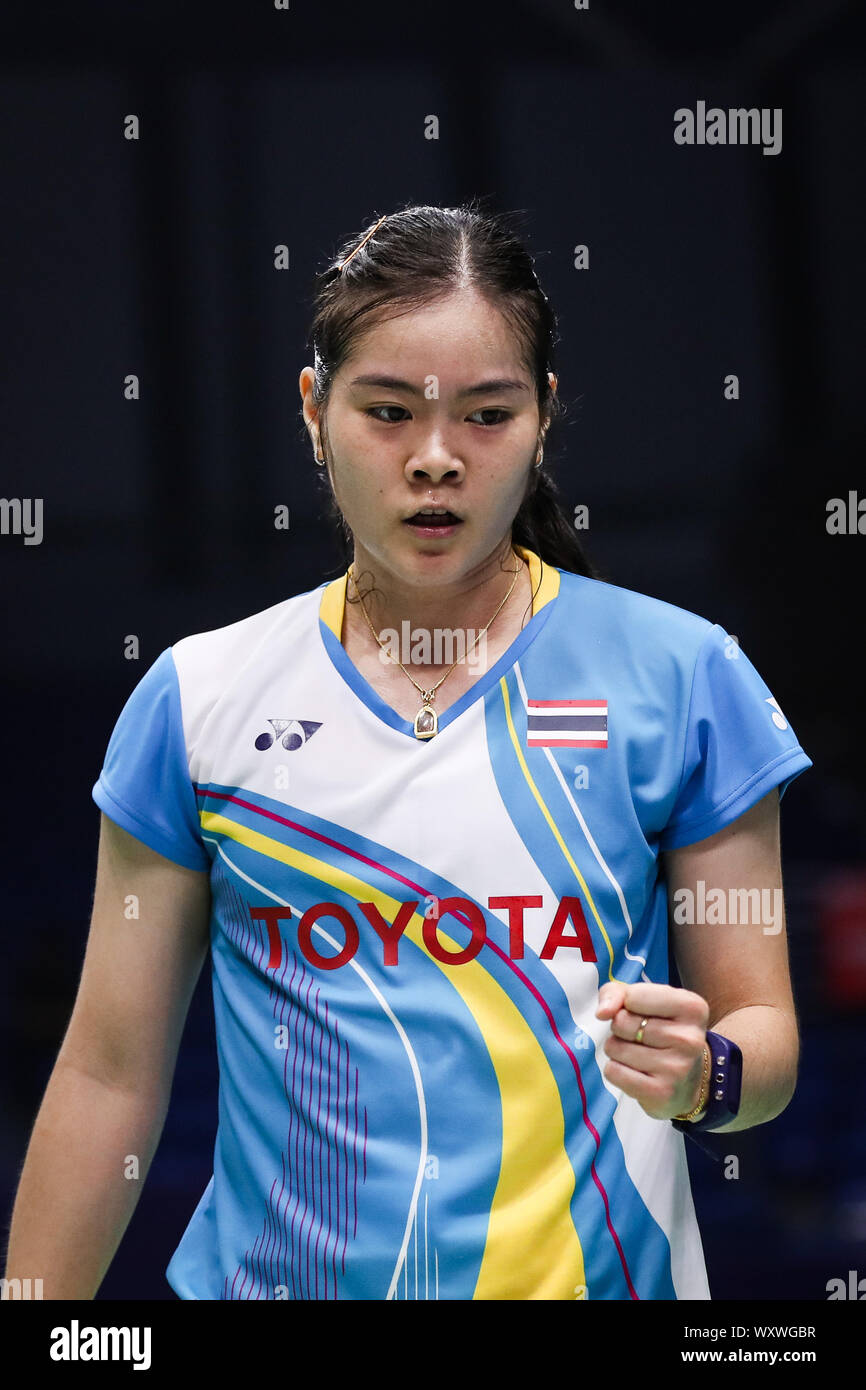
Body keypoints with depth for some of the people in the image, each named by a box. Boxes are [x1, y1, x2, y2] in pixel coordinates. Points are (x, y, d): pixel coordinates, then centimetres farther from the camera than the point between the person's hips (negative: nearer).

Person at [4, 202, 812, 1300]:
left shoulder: (681, 675, -4)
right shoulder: (199, 697, 0)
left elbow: (764, 1029, 1)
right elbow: (110, 1074, 3)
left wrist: (701, 1074, -20)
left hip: (597, 1271, 0)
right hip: (270, 1275, 1)